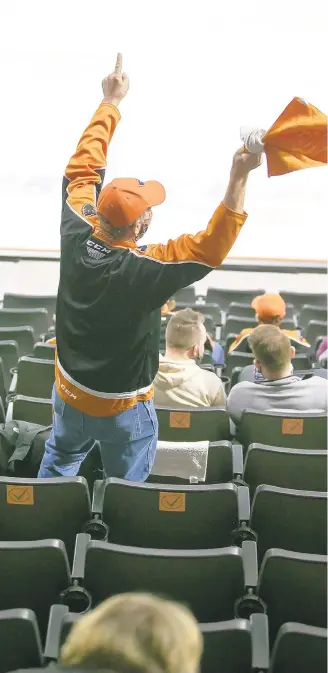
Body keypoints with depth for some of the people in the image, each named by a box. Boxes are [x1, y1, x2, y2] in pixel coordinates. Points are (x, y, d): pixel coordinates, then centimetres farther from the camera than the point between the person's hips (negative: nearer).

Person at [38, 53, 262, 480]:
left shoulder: (76, 239, -19)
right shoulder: (144, 270, -34)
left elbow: (82, 169, -6)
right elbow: (212, 247, -33)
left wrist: (110, 103, 2)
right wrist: (239, 177, -38)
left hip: (69, 392, 6)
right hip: (123, 410, -5)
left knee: (60, 460, 31)